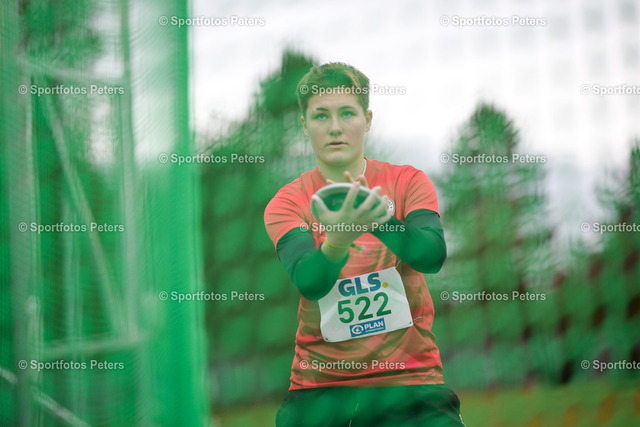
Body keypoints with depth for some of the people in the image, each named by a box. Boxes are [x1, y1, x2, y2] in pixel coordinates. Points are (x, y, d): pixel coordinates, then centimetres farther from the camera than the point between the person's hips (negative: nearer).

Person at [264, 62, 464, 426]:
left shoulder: (407, 182, 4)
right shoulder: (287, 203, 2)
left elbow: (433, 256, -14)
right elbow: (308, 282, -16)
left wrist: (377, 218, -32)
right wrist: (337, 241, -37)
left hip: (411, 383, -1)